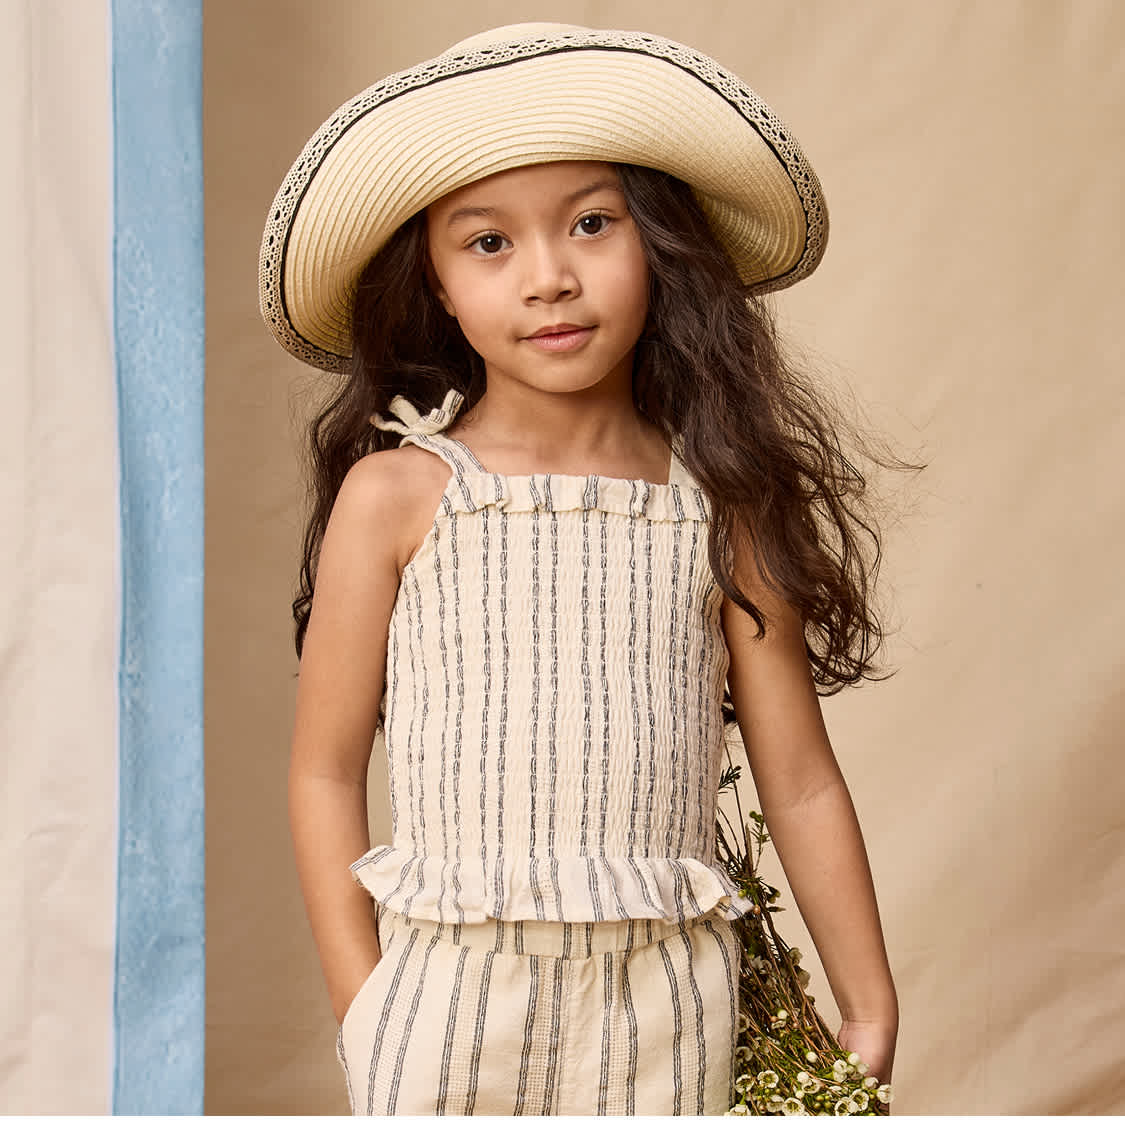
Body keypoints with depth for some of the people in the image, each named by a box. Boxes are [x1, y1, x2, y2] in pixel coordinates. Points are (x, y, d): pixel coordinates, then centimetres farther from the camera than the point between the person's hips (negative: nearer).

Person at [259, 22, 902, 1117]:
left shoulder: (721, 504, 1)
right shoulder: (395, 493, -3)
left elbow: (800, 783, 6)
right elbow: (326, 768, 1)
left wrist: (870, 1014, 9)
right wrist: (361, 1011, -2)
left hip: (664, 1003, 1)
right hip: (452, 988, -1)